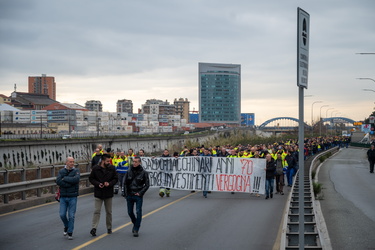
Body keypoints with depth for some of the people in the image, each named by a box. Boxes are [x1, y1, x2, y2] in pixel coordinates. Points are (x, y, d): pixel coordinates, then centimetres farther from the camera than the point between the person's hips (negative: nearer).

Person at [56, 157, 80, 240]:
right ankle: (66, 226, 28)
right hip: (63, 196, 2)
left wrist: (65, 178, -12)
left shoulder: (76, 171, 0)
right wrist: (70, 184, -17)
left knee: (71, 215, -2)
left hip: (72, 196, -2)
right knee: (62, 214, -1)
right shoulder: (61, 171, 4)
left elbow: (76, 179, -20)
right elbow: (58, 181, -13)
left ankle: (70, 233, 9)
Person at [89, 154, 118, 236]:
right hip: (98, 193, -2)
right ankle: (94, 228, -9)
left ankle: (109, 228, 25)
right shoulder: (95, 169, -5)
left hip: (108, 193, 2)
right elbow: (91, 178, 2)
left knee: (109, 211, 12)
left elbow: (115, 179, 5)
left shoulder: (112, 168, -1)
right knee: (97, 211, -7)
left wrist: (109, 183, -14)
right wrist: (98, 184, -15)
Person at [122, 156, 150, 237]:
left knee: (138, 212, -6)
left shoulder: (143, 172, -4)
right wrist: (126, 193, -1)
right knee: (130, 212, 10)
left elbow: (147, 184, 0)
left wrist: (140, 193, -8)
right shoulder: (129, 171, 2)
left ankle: (136, 229, 0)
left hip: (138, 195, -3)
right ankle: (135, 224, 35)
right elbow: (124, 183, 7)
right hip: (129, 195, 3)